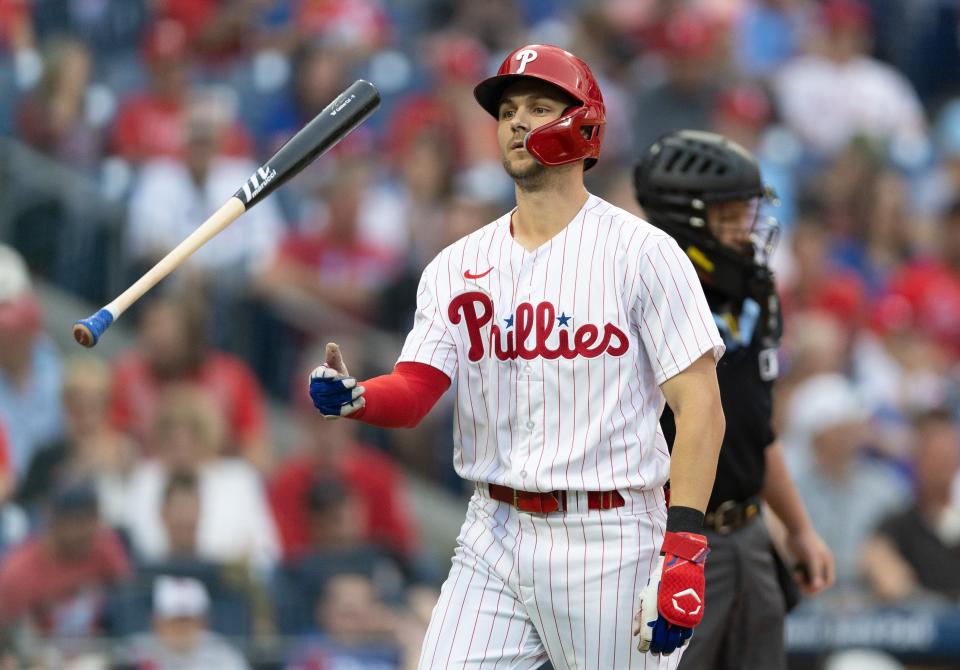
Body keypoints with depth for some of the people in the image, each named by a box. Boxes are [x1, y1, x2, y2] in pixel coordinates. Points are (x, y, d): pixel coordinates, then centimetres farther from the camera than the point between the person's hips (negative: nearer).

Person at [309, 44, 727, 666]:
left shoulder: (641, 252, -4)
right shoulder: (458, 264, 11)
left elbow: (700, 405, -9)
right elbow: (413, 393, 2)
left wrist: (684, 549, -19)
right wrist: (353, 398, -22)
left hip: (607, 544, -4)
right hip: (494, 539, 4)